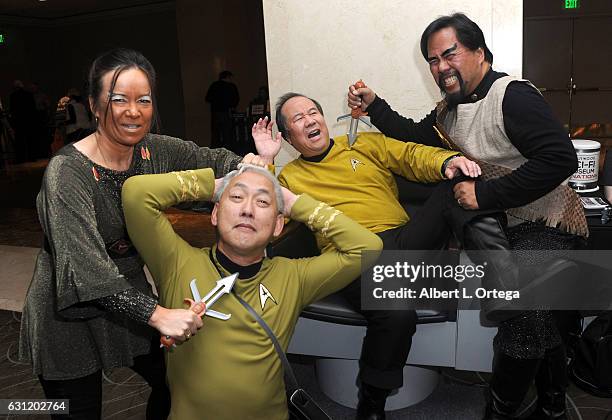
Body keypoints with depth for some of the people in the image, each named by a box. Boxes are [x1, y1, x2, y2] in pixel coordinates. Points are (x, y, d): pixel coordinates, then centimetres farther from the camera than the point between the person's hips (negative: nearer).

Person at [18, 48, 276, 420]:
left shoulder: (156, 151, -8)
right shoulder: (67, 172, -25)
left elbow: (216, 161, 5)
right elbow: (84, 267, -33)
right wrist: (157, 315, -40)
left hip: (130, 296, 6)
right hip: (69, 316, -5)